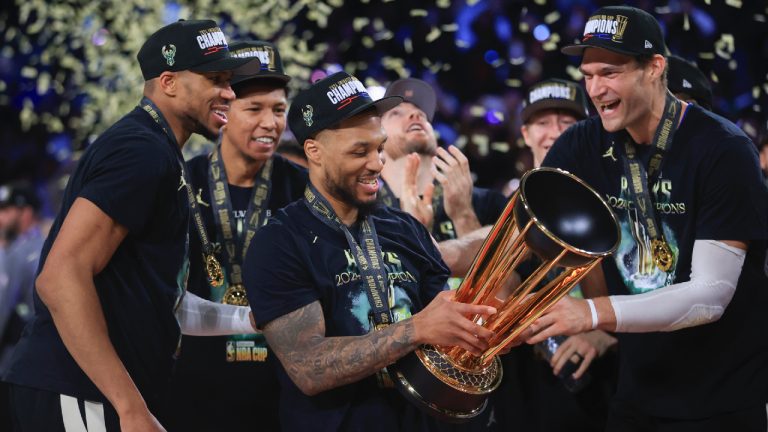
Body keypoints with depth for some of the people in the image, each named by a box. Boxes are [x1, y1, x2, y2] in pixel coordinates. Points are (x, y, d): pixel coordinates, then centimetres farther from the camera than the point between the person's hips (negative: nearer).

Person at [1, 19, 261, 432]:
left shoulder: (156, 151, 19)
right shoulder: (142, 150, -13)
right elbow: (60, 277, -23)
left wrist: (253, 318, 21)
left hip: (97, 392, 10)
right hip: (76, 397, -10)